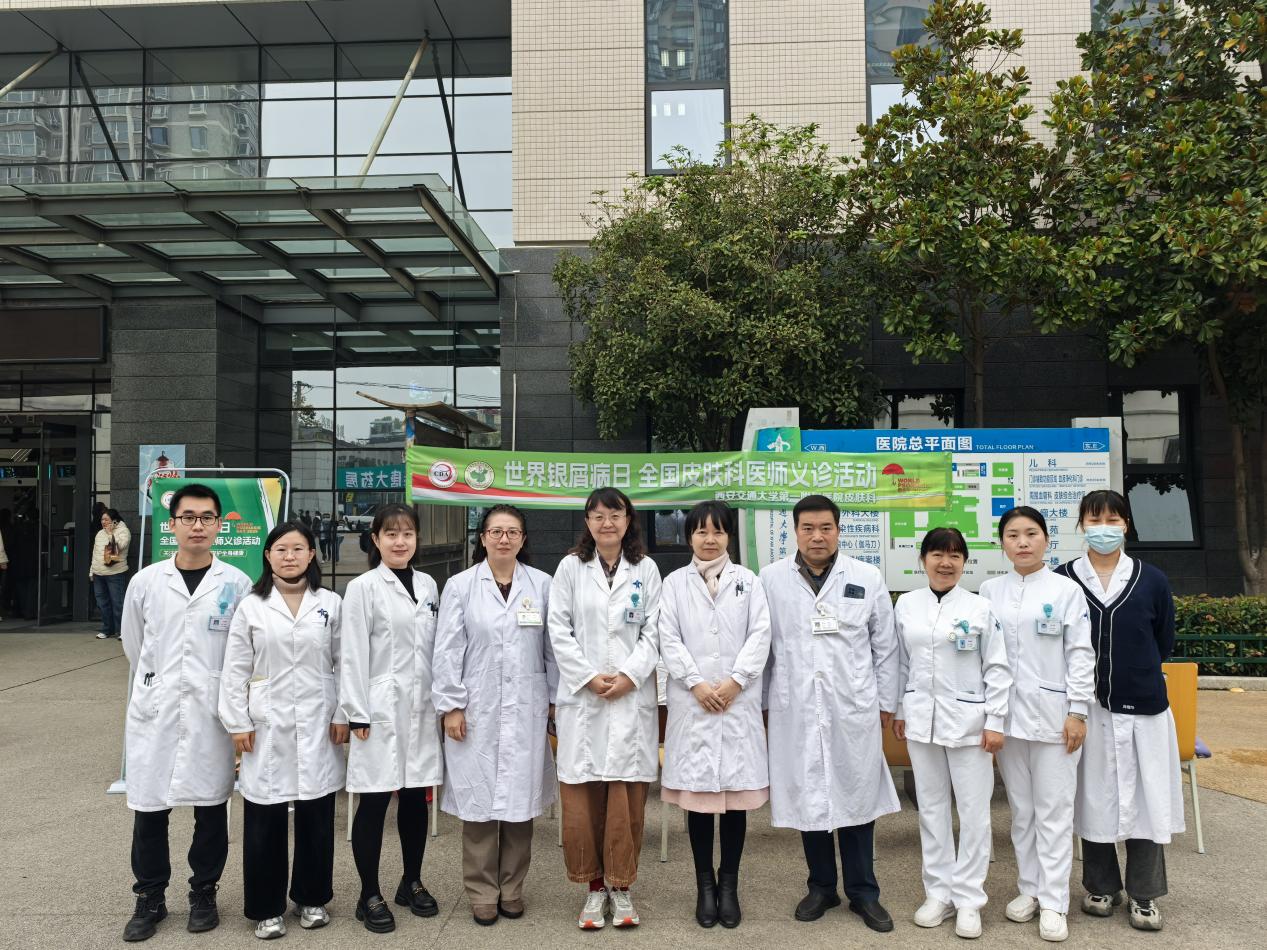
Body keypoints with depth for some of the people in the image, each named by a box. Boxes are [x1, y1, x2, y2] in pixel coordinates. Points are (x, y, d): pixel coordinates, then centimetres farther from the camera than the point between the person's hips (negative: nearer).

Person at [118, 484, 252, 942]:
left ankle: (204, 893, 27)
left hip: (212, 711, -1)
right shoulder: (145, 582, 1)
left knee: (210, 806, 9)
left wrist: (204, 683, 7)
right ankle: (150, 899, 25)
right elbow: (133, 645, 14)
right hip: (154, 711, 1)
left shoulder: (237, 584, -4)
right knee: (148, 808, 7)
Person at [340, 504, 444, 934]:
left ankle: (412, 883, 28)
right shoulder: (363, 587, -6)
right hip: (382, 708, -5)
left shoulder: (428, 585, 9)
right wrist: (358, 715, -11)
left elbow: (437, 647, 12)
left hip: (422, 708, 5)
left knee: (416, 798, 12)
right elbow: (353, 655, -8)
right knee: (374, 802, 2)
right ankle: (370, 895, 16)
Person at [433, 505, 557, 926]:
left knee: (521, 799, 7)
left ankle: (512, 889, 22)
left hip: (526, 710, 1)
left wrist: (557, 699, 5)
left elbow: (553, 646, 6)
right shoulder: (460, 586, 0)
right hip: (477, 710, -1)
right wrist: (450, 706, -5)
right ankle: (482, 893, 17)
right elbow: (448, 651, -1)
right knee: (479, 800, 3)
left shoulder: (542, 584, 4)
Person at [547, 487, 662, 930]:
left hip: (632, 695, 0)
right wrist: (588, 677, -8)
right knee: (583, 796, 1)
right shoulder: (570, 567, 5)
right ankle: (594, 886, 16)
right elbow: (559, 630, 1)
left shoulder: (645, 569, 7)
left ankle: (621, 885, 16)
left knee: (627, 795, 2)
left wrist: (629, 676, -10)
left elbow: (654, 631, 3)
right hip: (581, 695, 0)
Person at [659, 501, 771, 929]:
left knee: (737, 793, 3)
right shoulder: (675, 583, 8)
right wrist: (696, 684, -11)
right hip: (692, 701, 0)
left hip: (738, 700, 0)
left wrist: (734, 681, -11)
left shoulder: (749, 581, 9)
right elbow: (669, 640, 0)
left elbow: (760, 636, 0)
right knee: (697, 793, 3)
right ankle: (705, 885, 16)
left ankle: (729, 884, 16)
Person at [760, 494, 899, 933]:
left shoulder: (868, 578, 2)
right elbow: (760, 644, 4)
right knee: (807, 796, 9)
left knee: (856, 796, 8)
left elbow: (885, 646, 6)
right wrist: (759, 701, 4)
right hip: (795, 708, 0)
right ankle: (821, 887, 27)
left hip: (853, 707, 0)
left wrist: (887, 702, 7)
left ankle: (864, 892, 23)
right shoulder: (771, 579, 0)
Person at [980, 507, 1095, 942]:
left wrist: (1077, 712, -8)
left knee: (1054, 810, 1)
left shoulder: (1066, 589, -2)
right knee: (1021, 809, 11)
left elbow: (1081, 653, -3)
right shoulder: (990, 591, 6)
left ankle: (1053, 902, 9)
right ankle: (1029, 888, 23)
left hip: (1052, 714, -3)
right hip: (1008, 713, 3)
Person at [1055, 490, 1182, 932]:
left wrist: (1134, 675, 11)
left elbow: (1164, 641, 10)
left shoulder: (1151, 579, 0)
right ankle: (1101, 887, 25)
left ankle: (1144, 896, 20)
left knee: (1145, 798, 5)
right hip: (1086, 707, 0)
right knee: (1094, 799, 8)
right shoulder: (1061, 579, -3)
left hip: (1142, 706, 1)